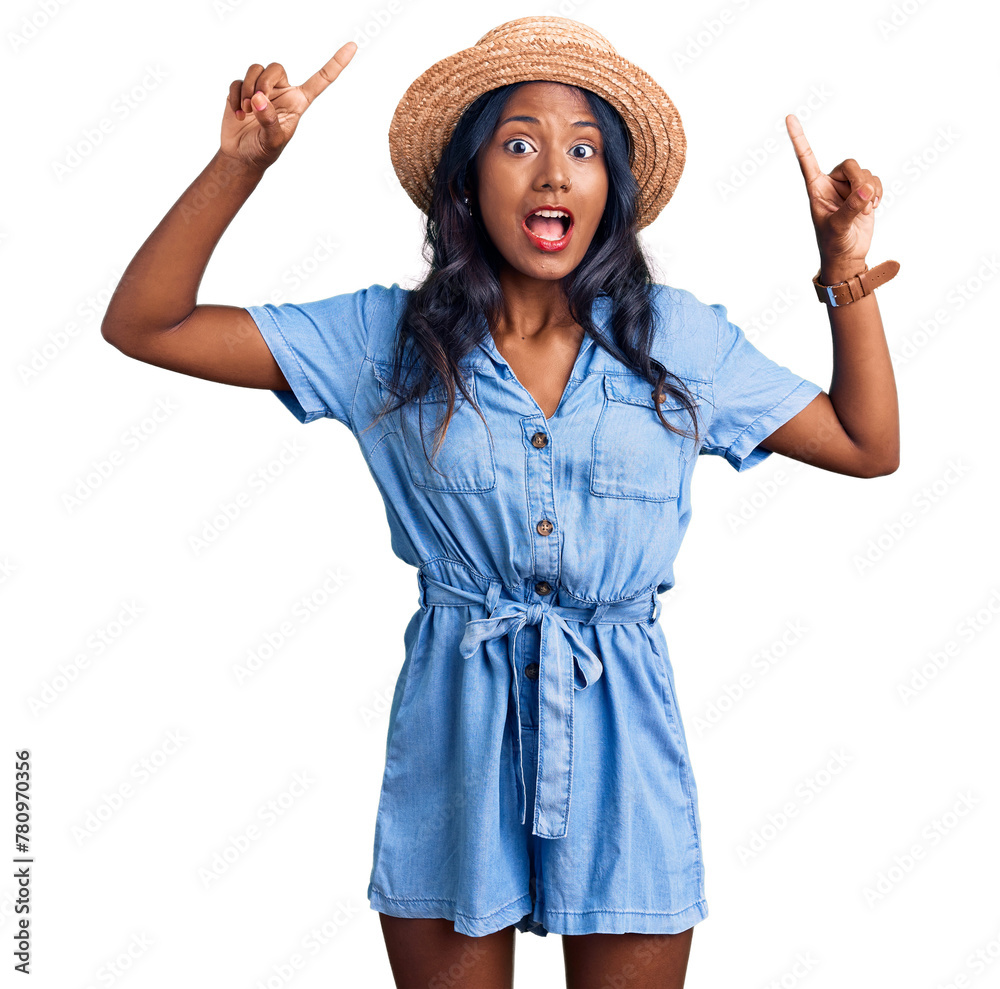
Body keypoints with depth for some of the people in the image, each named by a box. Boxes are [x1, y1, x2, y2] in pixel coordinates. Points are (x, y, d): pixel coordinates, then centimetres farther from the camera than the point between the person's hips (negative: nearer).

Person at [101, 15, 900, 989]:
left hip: (618, 737, 1)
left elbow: (868, 446, 7)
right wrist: (242, 160, -15)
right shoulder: (389, 336, -3)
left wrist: (848, 270, -3)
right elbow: (142, 325, -5)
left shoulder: (679, 339, 0)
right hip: (450, 737, 0)